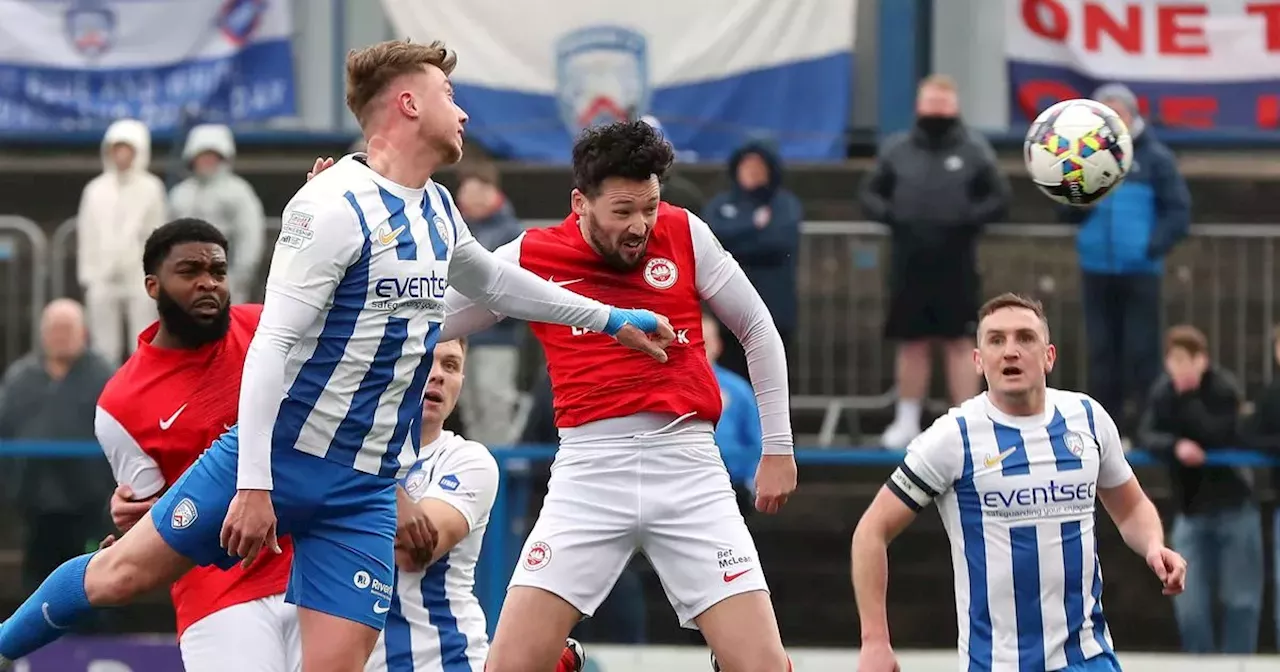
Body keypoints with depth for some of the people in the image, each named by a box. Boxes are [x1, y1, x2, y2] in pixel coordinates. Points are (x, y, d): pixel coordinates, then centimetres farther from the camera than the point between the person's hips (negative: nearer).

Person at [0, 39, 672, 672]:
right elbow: (272, 342, -19)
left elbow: (492, 280, 32)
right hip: (279, 455, -6)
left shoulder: (437, 209, 10)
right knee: (121, 575, 0)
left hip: (364, 488, 6)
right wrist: (254, 483, -24)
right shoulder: (334, 206, -16)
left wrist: (610, 317, 36)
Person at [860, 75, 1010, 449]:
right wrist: (889, 214, -9)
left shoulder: (974, 150, 0)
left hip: (956, 265, -2)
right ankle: (907, 421, 18)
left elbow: (999, 199, 0)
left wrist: (969, 218, -15)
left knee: (959, 343, -1)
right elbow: (870, 194, 10)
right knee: (912, 344, 9)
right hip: (908, 263, 2)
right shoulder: (896, 150, 7)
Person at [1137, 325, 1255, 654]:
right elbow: (1146, 435, -9)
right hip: (1191, 509, 3)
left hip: (1234, 505, -3)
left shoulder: (1224, 389, -11)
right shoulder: (1163, 391, 1)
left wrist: (1187, 397, -23)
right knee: (1189, 602, 0)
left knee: (1241, 600, -2)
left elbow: (1217, 435, -24)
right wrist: (1175, 446, -28)